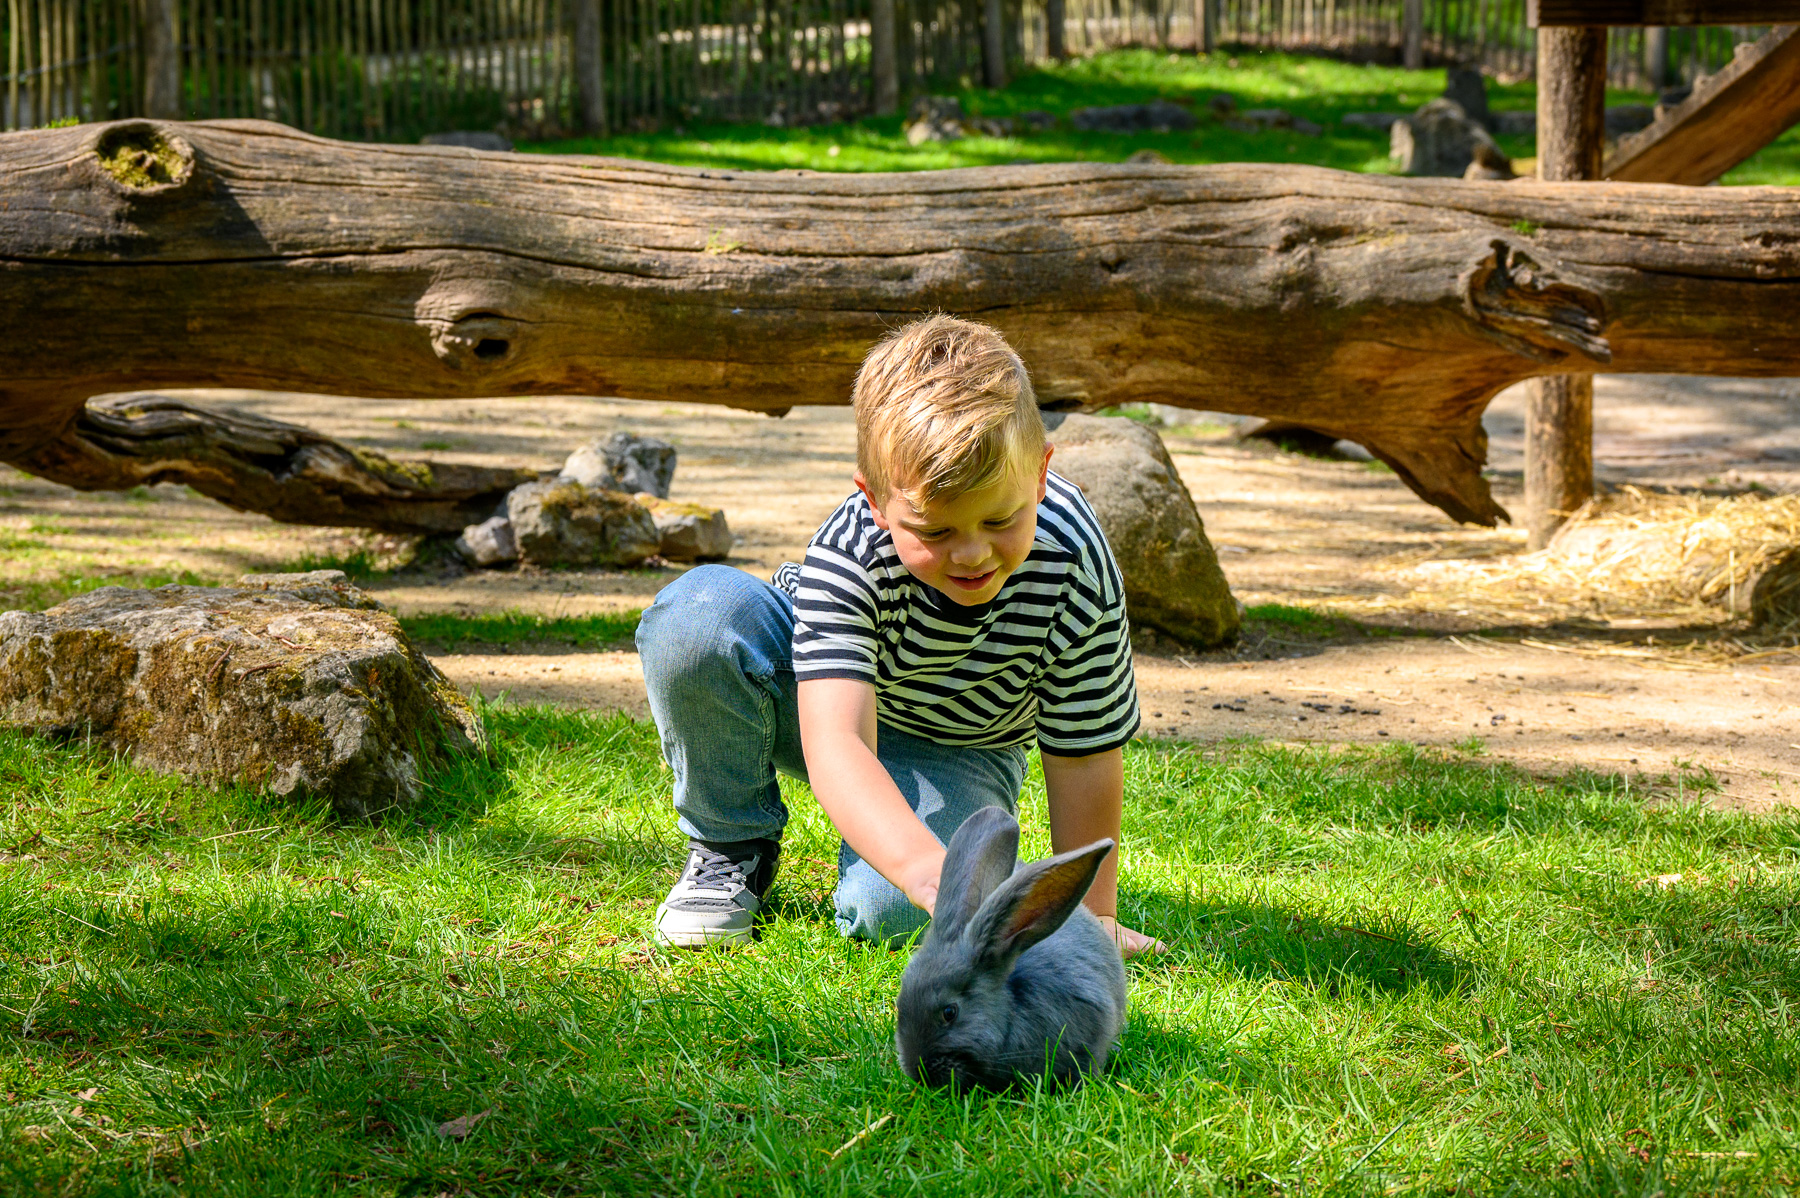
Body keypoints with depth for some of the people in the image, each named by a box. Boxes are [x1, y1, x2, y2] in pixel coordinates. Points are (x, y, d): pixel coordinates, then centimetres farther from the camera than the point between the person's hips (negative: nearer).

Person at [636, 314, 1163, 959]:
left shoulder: (1074, 566, -31)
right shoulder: (847, 557, -36)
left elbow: (1083, 756, -18)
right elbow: (835, 748, -49)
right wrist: (929, 869, -66)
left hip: (954, 753, 0)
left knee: (884, 911, -33)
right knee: (698, 611, -33)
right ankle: (731, 847, -9)